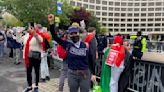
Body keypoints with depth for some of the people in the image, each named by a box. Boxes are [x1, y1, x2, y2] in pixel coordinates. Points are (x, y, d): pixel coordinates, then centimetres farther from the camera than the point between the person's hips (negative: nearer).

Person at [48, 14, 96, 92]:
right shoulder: (67, 45, -3)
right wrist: (51, 22, -15)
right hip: (72, 74, 1)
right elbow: (55, 37, -6)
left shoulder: (85, 45, -3)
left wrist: (93, 73, 5)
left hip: (85, 74, 0)